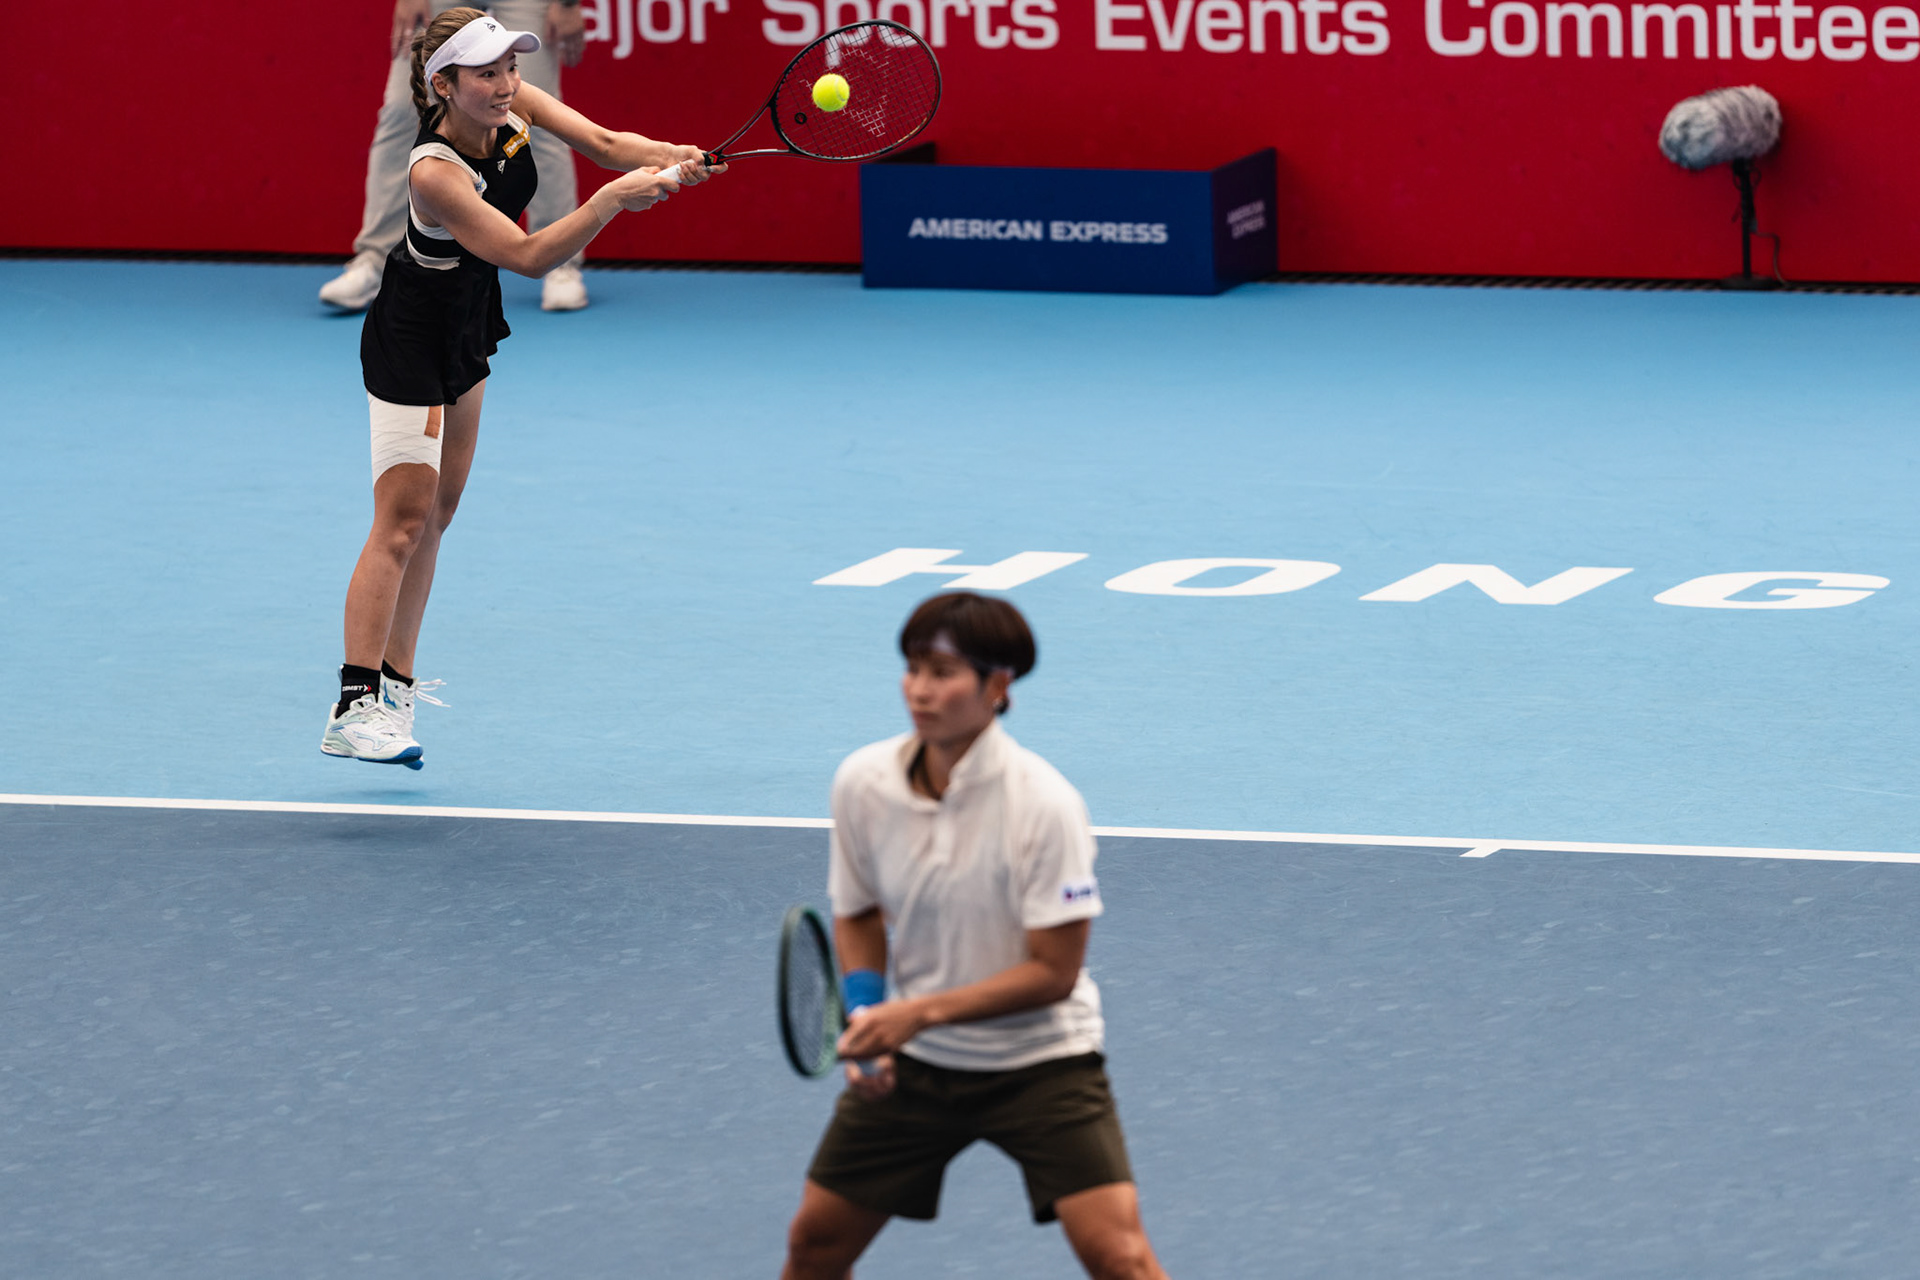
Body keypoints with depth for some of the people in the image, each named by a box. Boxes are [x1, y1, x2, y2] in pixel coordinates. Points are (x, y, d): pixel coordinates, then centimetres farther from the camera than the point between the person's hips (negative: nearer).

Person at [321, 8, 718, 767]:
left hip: (466, 332, 9)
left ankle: (395, 686, 19)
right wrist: (611, 199, -46)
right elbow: (529, 257, -37)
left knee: (437, 511, 12)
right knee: (404, 517, -13)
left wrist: (670, 158, -32)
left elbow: (603, 143, -12)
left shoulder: (514, 107, -12)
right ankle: (354, 710, -14)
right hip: (409, 341, -9)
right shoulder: (435, 174, -34)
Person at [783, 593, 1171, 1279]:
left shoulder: (1044, 803, -22)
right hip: (912, 1061, 4)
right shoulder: (861, 783, -9)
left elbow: (1053, 972, -19)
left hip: (1041, 1059, -4)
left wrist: (922, 1012, -24)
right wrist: (865, 1010, -9)